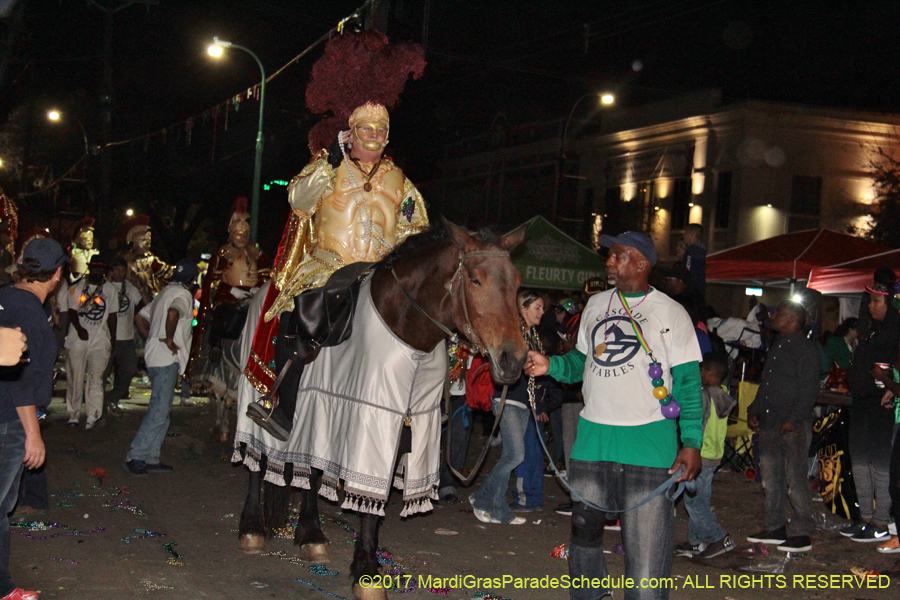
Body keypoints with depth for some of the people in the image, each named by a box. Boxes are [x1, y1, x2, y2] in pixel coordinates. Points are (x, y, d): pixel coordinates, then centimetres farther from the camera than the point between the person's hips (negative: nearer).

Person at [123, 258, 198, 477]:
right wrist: (170, 339, -20)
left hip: (156, 356, 10)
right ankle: (135, 457, -11)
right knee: (159, 411, -11)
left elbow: (140, 317, 27)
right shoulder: (183, 294, -9)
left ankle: (151, 458, 13)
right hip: (167, 359, -10)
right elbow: (173, 313, -31)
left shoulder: (165, 293, 21)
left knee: (162, 409, 12)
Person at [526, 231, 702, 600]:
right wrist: (551, 366, 2)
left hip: (649, 439, -5)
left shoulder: (671, 313, -2)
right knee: (585, 527, 15)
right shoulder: (596, 305, 13)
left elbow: (688, 382, -5)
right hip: (593, 433, 5)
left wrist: (692, 442, -14)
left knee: (646, 539, -5)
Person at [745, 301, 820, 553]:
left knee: (795, 480, -6)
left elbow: (809, 389, -14)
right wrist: (754, 410, 15)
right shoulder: (776, 347, 20)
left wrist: (793, 419, -20)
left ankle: (802, 534, 0)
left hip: (794, 427, -9)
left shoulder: (806, 348, -8)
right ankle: (775, 528, 21)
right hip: (769, 423, 9)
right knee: (771, 477, 12)